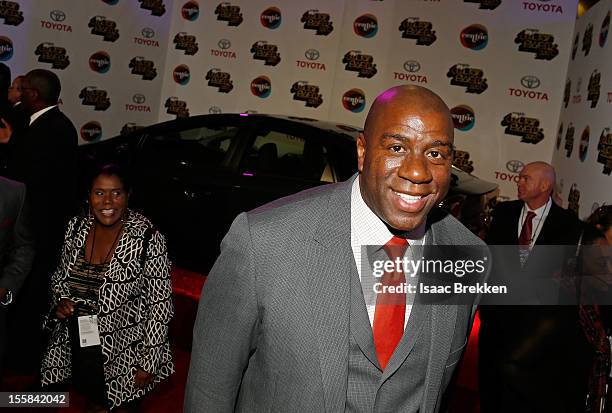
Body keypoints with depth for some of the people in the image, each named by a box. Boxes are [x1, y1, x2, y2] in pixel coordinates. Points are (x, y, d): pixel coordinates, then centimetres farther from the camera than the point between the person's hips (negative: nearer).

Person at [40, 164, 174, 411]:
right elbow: (60, 277, 11)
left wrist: (149, 362, -14)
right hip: (76, 349, 5)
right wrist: (60, 301, -9)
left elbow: (159, 305, -16)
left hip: (123, 356, -4)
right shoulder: (76, 228, -5)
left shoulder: (149, 240, -21)